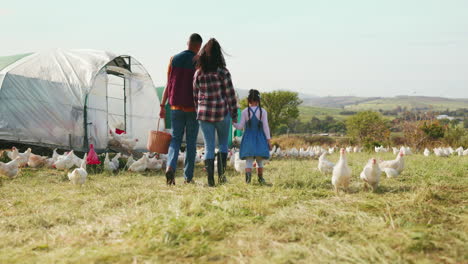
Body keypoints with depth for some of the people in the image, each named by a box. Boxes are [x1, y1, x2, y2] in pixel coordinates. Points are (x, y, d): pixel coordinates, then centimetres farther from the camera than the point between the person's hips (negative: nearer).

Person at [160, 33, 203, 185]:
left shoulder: (174, 59, 3)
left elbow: (168, 85, 4)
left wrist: (163, 106, 8)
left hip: (176, 106, 3)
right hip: (193, 108, -2)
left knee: (175, 139, 8)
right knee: (191, 142, 7)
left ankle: (170, 167, -17)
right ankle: (188, 177, 10)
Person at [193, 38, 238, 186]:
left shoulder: (198, 74, 0)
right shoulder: (223, 72, -9)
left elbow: (195, 95, 7)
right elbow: (230, 95, -6)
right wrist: (234, 113, 4)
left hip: (204, 114, 2)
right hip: (222, 113, -2)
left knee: (209, 146, 7)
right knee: (223, 144, 16)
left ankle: (210, 179, 2)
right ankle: (221, 174, 8)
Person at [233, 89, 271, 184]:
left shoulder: (245, 112, -1)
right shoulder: (263, 111, -3)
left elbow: (240, 127, -3)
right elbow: (265, 126, -5)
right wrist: (268, 140, -1)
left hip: (248, 138, 0)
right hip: (260, 139, 0)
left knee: (249, 160, -5)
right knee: (260, 160, 14)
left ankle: (248, 173, -31)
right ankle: (260, 178, 16)